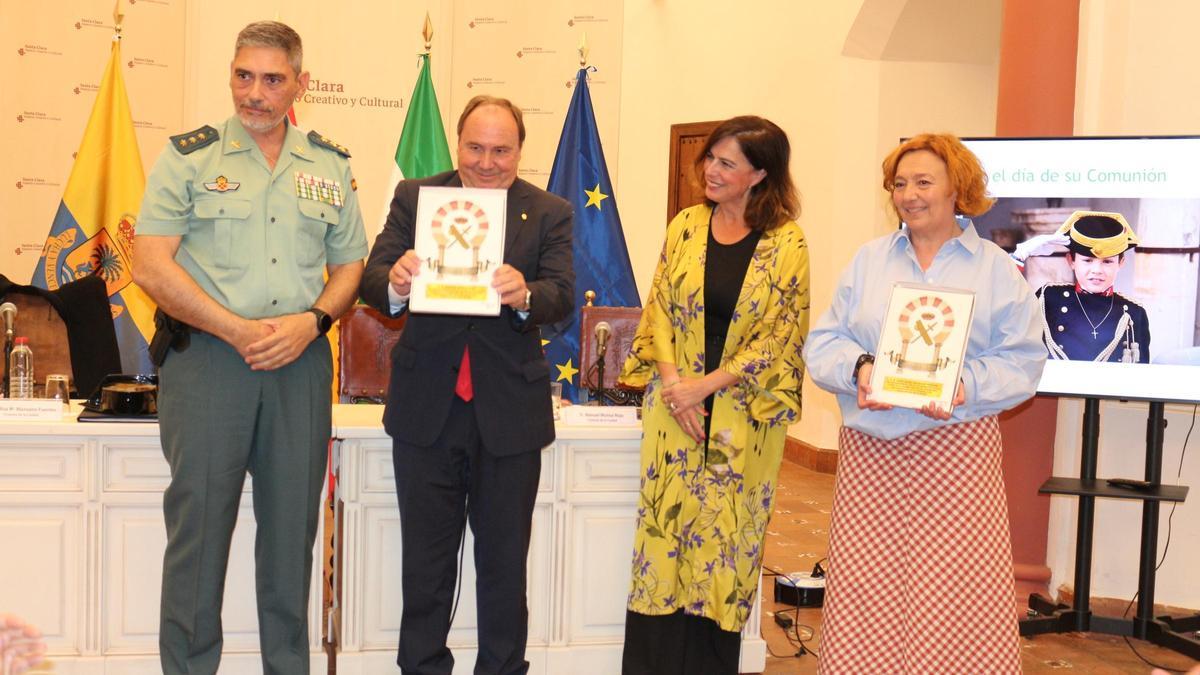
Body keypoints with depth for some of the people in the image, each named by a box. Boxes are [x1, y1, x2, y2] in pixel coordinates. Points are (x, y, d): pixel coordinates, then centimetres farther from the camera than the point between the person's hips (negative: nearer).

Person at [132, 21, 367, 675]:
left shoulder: (330, 166, 11)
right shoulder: (188, 157, 1)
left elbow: (349, 265, 14)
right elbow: (152, 266, -6)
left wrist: (311, 321, -6)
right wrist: (239, 331, -13)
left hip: (301, 363, 3)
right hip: (205, 357, -3)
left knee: (292, 527, 8)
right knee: (198, 526, 0)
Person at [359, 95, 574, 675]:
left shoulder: (549, 214, 1)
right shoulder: (415, 197, 2)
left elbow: (563, 297, -10)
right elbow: (371, 283, -7)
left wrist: (524, 295, -33)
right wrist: (395, 283, -31)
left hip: (509, 410, 0)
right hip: (427, 407, 1)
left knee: (504, 561, 12)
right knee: (425, 558, 12)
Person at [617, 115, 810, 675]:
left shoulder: (785, 243, -5)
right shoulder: (686, 226, 5)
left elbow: (780, 335, -8)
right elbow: (659, 309, 5)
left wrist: (705, 385, -13)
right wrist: (674, 384, -10)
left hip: (743, 415, -3)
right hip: (674, 412, 3)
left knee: (725, 540, 5)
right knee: (665, 530, 4)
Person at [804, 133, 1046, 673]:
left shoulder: (997, 269, 7)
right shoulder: (868, 260, 13)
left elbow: (1022, 359, 0)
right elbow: (823, 343, 8)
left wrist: (966, 386, -17)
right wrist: (860, 368, -13)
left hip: (958, 450, -2)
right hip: (870, 451, 2)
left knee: (959, 601, -5)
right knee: (865, 593, 1)